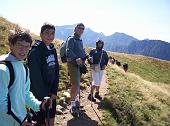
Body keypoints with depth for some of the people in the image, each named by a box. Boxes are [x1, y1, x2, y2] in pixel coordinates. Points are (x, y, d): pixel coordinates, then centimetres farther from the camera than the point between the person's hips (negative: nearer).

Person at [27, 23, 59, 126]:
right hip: (39, 94, -6)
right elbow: (36, 77, -19)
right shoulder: (35, 52, -18)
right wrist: (44, 96, -14)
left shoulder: (53, 50, 3)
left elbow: (56, 71, 4)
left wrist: (54, 91, -2)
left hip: (51, 91, 6)